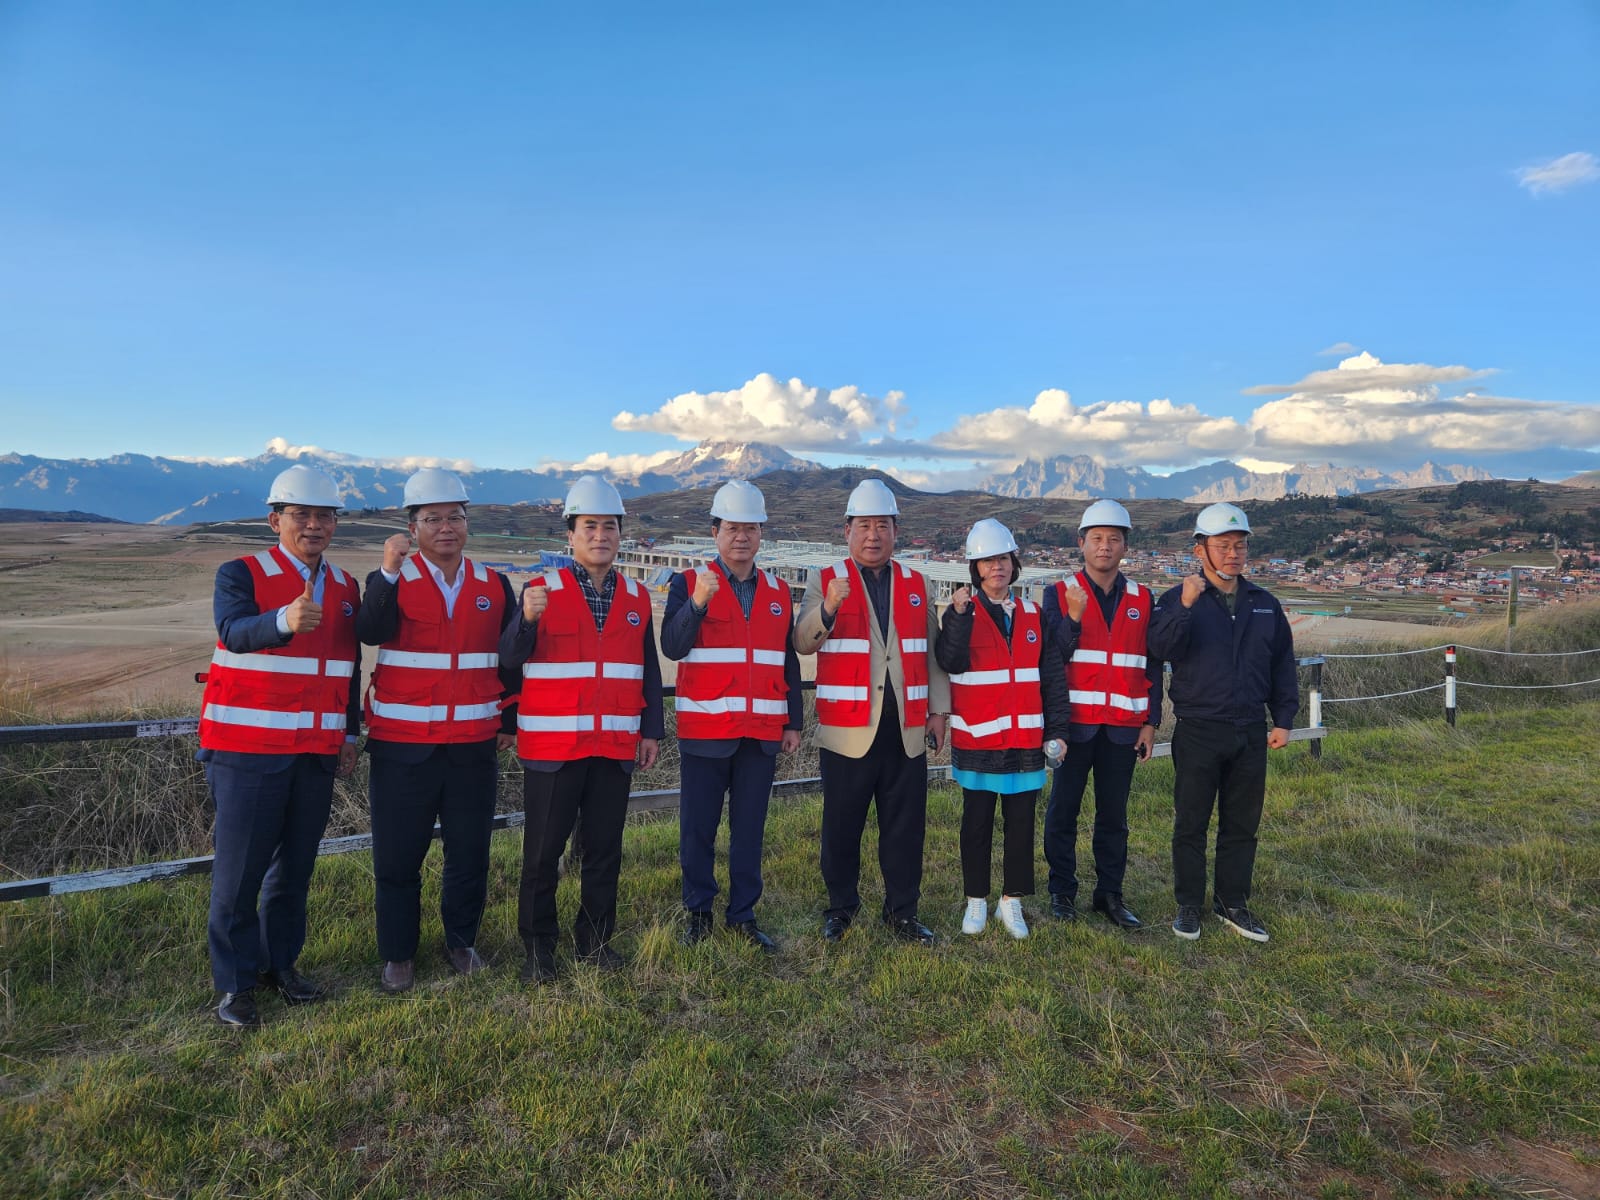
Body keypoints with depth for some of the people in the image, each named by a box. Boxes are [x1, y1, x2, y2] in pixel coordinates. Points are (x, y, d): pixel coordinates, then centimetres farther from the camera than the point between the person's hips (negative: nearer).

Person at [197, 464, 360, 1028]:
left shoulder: (346, 588, 10)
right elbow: (233, 631, -27)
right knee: (240, 869, 2)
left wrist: (349, 733, 13)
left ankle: (280, 962, 29)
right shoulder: (241, 574, -6)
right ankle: (234, 982, 16)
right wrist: (285, 620, -47)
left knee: (296, 864, 13)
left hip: (317, 750, 5)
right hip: (248, 749, -5)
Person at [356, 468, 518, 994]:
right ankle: (398, 954, 24)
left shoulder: (494, 586, 7)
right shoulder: (393, 581, -1)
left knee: (470, 851, 10)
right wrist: (388, 571, -31)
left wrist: (509, 720, 12)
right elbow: (371, 633, -21)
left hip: (474, 745, 2)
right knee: (397, 854, 7)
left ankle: (461, 940, 30)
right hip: (402, 745, -2)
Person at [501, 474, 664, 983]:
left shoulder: (637, 597, 8)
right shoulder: (541, 590, -3)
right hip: (552, 746, -3)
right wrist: (527, 619, -29)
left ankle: (596, 939, 27)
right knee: (542, 852, 6)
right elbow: (510, 661, -10)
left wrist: (651, 730, 7)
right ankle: (538, 949, 22)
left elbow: (649, 671, 12)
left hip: (616, 746, 3)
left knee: (605, 850, 11)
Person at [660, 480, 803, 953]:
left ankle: (744, 914, 23)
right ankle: (698, 913, 23)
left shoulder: (779, 591, 10)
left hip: (762, 733, 3)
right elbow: (672, 647, -15)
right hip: (705, 731, -3)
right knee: (698, 828, 6)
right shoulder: (689, 583, -1)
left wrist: (794, 722, 10)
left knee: (750, 828, 10)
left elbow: (788, 662, 13)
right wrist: (698, 603, -29)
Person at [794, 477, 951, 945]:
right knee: (842, 824, 7)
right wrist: (828, 608, -29)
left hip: (906, 730, 3)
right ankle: (840, 907, 25)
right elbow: (802, 643, -12)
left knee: (905, 826, 8)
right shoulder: (824, 581, 2)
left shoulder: (916, 584, 12)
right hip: (848, 730, -2)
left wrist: (938, 710, 7)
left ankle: (902, 911, 23)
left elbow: (932, 653, 14)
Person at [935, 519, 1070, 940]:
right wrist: (959, 616, -27)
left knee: (1021, 821, 8)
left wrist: (1056, 728, 5)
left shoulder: (1033, 615, 8)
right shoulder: (962, 611, -1)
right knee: (977, 822, 8)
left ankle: (1012, 901, 23)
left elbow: (1052, 676, 9)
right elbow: (950, 661, -17)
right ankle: (976, 901, 22)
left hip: (1026, 739, 3)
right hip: (977, 738, -3)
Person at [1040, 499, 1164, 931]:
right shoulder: (1059, 594, 0)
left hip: (1123, 727, 2)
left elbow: (1152, 665, 10)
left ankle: (1110, 892, 21)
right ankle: (1062, 891, 18)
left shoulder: (1142, 599, 9)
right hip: (1075, 722, -2)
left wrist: (1151, 723, 5)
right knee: (1063, 810, 4)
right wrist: (1073, 617, -23)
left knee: (1114, 814, 9)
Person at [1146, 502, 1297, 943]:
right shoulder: (1177, 599, -4)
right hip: (1198, 733, -4)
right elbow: (1162, 647, -22)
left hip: (1251, 734, 4)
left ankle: (1232, 903, 27)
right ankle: (1189, 907, 18)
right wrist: (1185, 606, -35)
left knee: (1243, 825, 12)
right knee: (1191, 825, 5)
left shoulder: (1265, 605, 10)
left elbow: (1282, 665, 15)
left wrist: (1283, 719, 9)